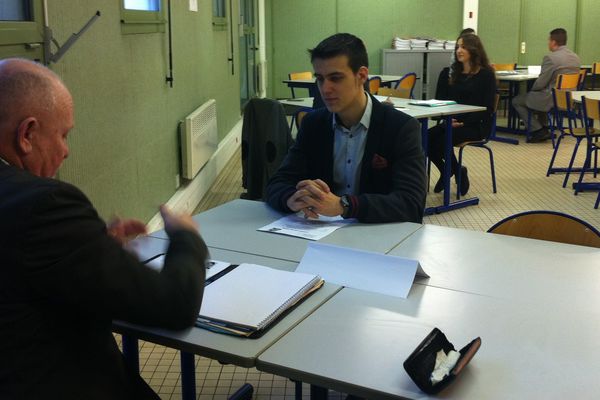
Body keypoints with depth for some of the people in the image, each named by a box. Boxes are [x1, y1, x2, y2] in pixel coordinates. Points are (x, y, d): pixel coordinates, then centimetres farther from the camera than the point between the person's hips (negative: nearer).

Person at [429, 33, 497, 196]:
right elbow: (438, 101, 9)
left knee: (443, 139, -31)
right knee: (427, 137, -24)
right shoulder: (449, 73, 13)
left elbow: (487, 108, -7)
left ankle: (451, 170, 0)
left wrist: (463, 122, -19)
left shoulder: (486, 74, -1)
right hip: (451, 122, 5)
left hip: (476, 125, -5)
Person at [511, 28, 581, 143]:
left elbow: (540, 83, -18)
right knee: (539, 96, 35)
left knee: (516, 101, 9)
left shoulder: (550, 58, -20)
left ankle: (538, 130, 4)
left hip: (552, 99, -8)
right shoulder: (576, 58, 5)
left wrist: (532, 88, 5)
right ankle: (543, 129, 31)